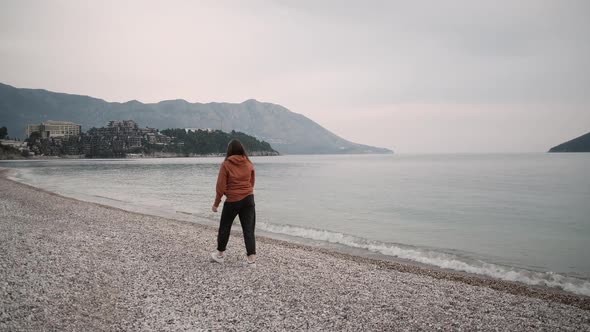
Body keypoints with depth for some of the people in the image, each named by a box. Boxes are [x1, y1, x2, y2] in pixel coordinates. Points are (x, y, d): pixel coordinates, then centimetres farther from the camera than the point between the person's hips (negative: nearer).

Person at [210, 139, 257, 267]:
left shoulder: (226, 164, -9)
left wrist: (216, 203, 1)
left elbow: (221, 186, -8)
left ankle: (220, 254, 29)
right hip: (249, 199, 3)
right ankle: (251, 258, 1)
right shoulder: (249, 164, 2)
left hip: (232, 200, -3)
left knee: (225, 227, 15)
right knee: (249, 228, 4)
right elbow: (252, 182, 10)